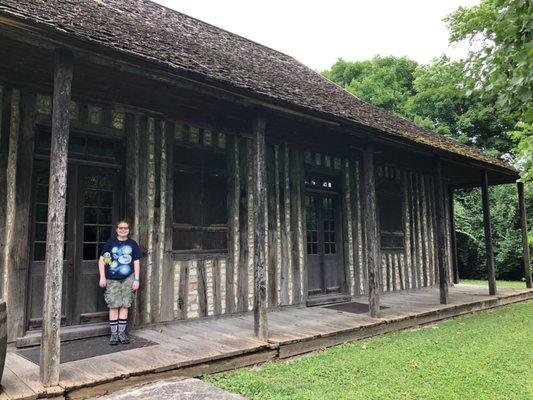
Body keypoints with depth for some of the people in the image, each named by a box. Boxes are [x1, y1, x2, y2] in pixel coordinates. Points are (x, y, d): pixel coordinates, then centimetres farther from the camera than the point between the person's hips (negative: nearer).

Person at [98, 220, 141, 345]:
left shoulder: (133, 244, 5)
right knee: (114, 306, -1)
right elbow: (102, 259, 2)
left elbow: (136, 262, 7)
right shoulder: (110, 242, 0)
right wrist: (102, 277, -5)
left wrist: (136, 280, 2)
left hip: (128, 278, 2)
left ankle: (122, 332, 14)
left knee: (125, 305, 4)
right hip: (112, 279, -1)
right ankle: (114, 333, 10)